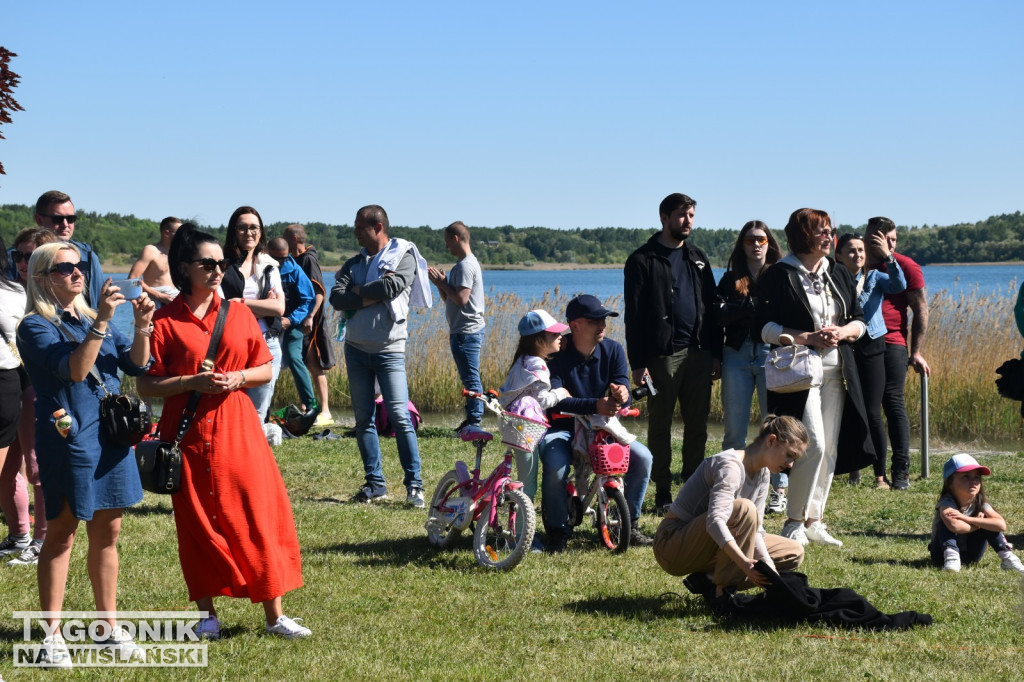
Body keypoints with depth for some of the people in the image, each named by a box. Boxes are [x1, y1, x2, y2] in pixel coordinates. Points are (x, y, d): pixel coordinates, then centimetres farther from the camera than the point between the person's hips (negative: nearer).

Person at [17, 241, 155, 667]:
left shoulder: (91, 319, 12)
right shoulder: (36, 326, -7)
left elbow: (136, 365, 5)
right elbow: (74, 370, -21)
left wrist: (141, 326, -11)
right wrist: (102, 321, -27)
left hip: (111, 436, 6)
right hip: (68, 438, -6)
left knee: (107, 532, 11)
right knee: (61, 534, 1)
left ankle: (109, 626, 20)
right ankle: (52, 635, 8)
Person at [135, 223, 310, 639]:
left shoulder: (239, 314, 7)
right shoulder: (165, 321, -3)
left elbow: (265, 369, 11)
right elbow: (146, 386, -5)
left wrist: (239, 377, -9)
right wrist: (192, 382, -17)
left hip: (238, 429, 2)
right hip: (189, 431, -2)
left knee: (259, 516, -1)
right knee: (198, 523, 3)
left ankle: (275, 615, 5)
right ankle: (207, 615, 15)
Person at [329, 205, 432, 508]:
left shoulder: (403, 257, -2)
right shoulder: (354, 263, 12)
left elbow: (391, 287, -20)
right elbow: (337, 298, -2)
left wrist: (358, 291, -5)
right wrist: (372, 296, -13)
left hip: (389, 349, -6)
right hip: (356, 348, 6)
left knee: (399, 416, -11)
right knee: (363, 419, 7)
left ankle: (414, 484, -8)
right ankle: (375, 483, 13)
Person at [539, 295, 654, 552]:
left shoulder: (613, 350, 0)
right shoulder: (557, 355, -14)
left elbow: (623, 387, -9)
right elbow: (555, 400, -27)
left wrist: (621, 393, -36)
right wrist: (595, 405, -41)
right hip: (562, 429, -4)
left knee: (642, 457, -18)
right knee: (555, 465, -35)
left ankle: (629, 523, 2)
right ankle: (557, 530, -12)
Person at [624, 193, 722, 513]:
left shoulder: (698, 258, 16)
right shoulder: (643, 260, -1)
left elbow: (711, 307, 17)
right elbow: (634, 315, -5)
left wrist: (716, 353, 10)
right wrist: (637, 363, -10)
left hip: (699, 353, 5)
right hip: (662, 354, -5)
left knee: (698, 424, 7)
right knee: (661, 426, 1)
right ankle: (663, 493, 7)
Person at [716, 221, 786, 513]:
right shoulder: (730, 278, 15)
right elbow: (719, 314, -2)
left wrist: (743, 310, -16)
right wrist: (755, 307, -11)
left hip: (771, 354, -2)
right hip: (736, 355, 2)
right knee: (734, 429, 2)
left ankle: (778, 490, 4)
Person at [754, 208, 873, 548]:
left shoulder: (840, 275, 15)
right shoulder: (779, 276, -3)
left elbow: (860, 322, 15)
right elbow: (765, 328, -8)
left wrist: (842, 332, -7)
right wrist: (807, 338, -18)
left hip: (837, 373, 6)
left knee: (830, 449, 5)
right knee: (813, 444, -15)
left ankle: (813, 521, 14)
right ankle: (794, 522, -2)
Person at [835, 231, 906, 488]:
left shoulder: (875, 277, 4)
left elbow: (899, 286, -16)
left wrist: (888, 256, -25)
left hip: (871, 349, 0)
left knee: (872, 413, -3)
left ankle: (880, 475, 2)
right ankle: (853, 471, 14)